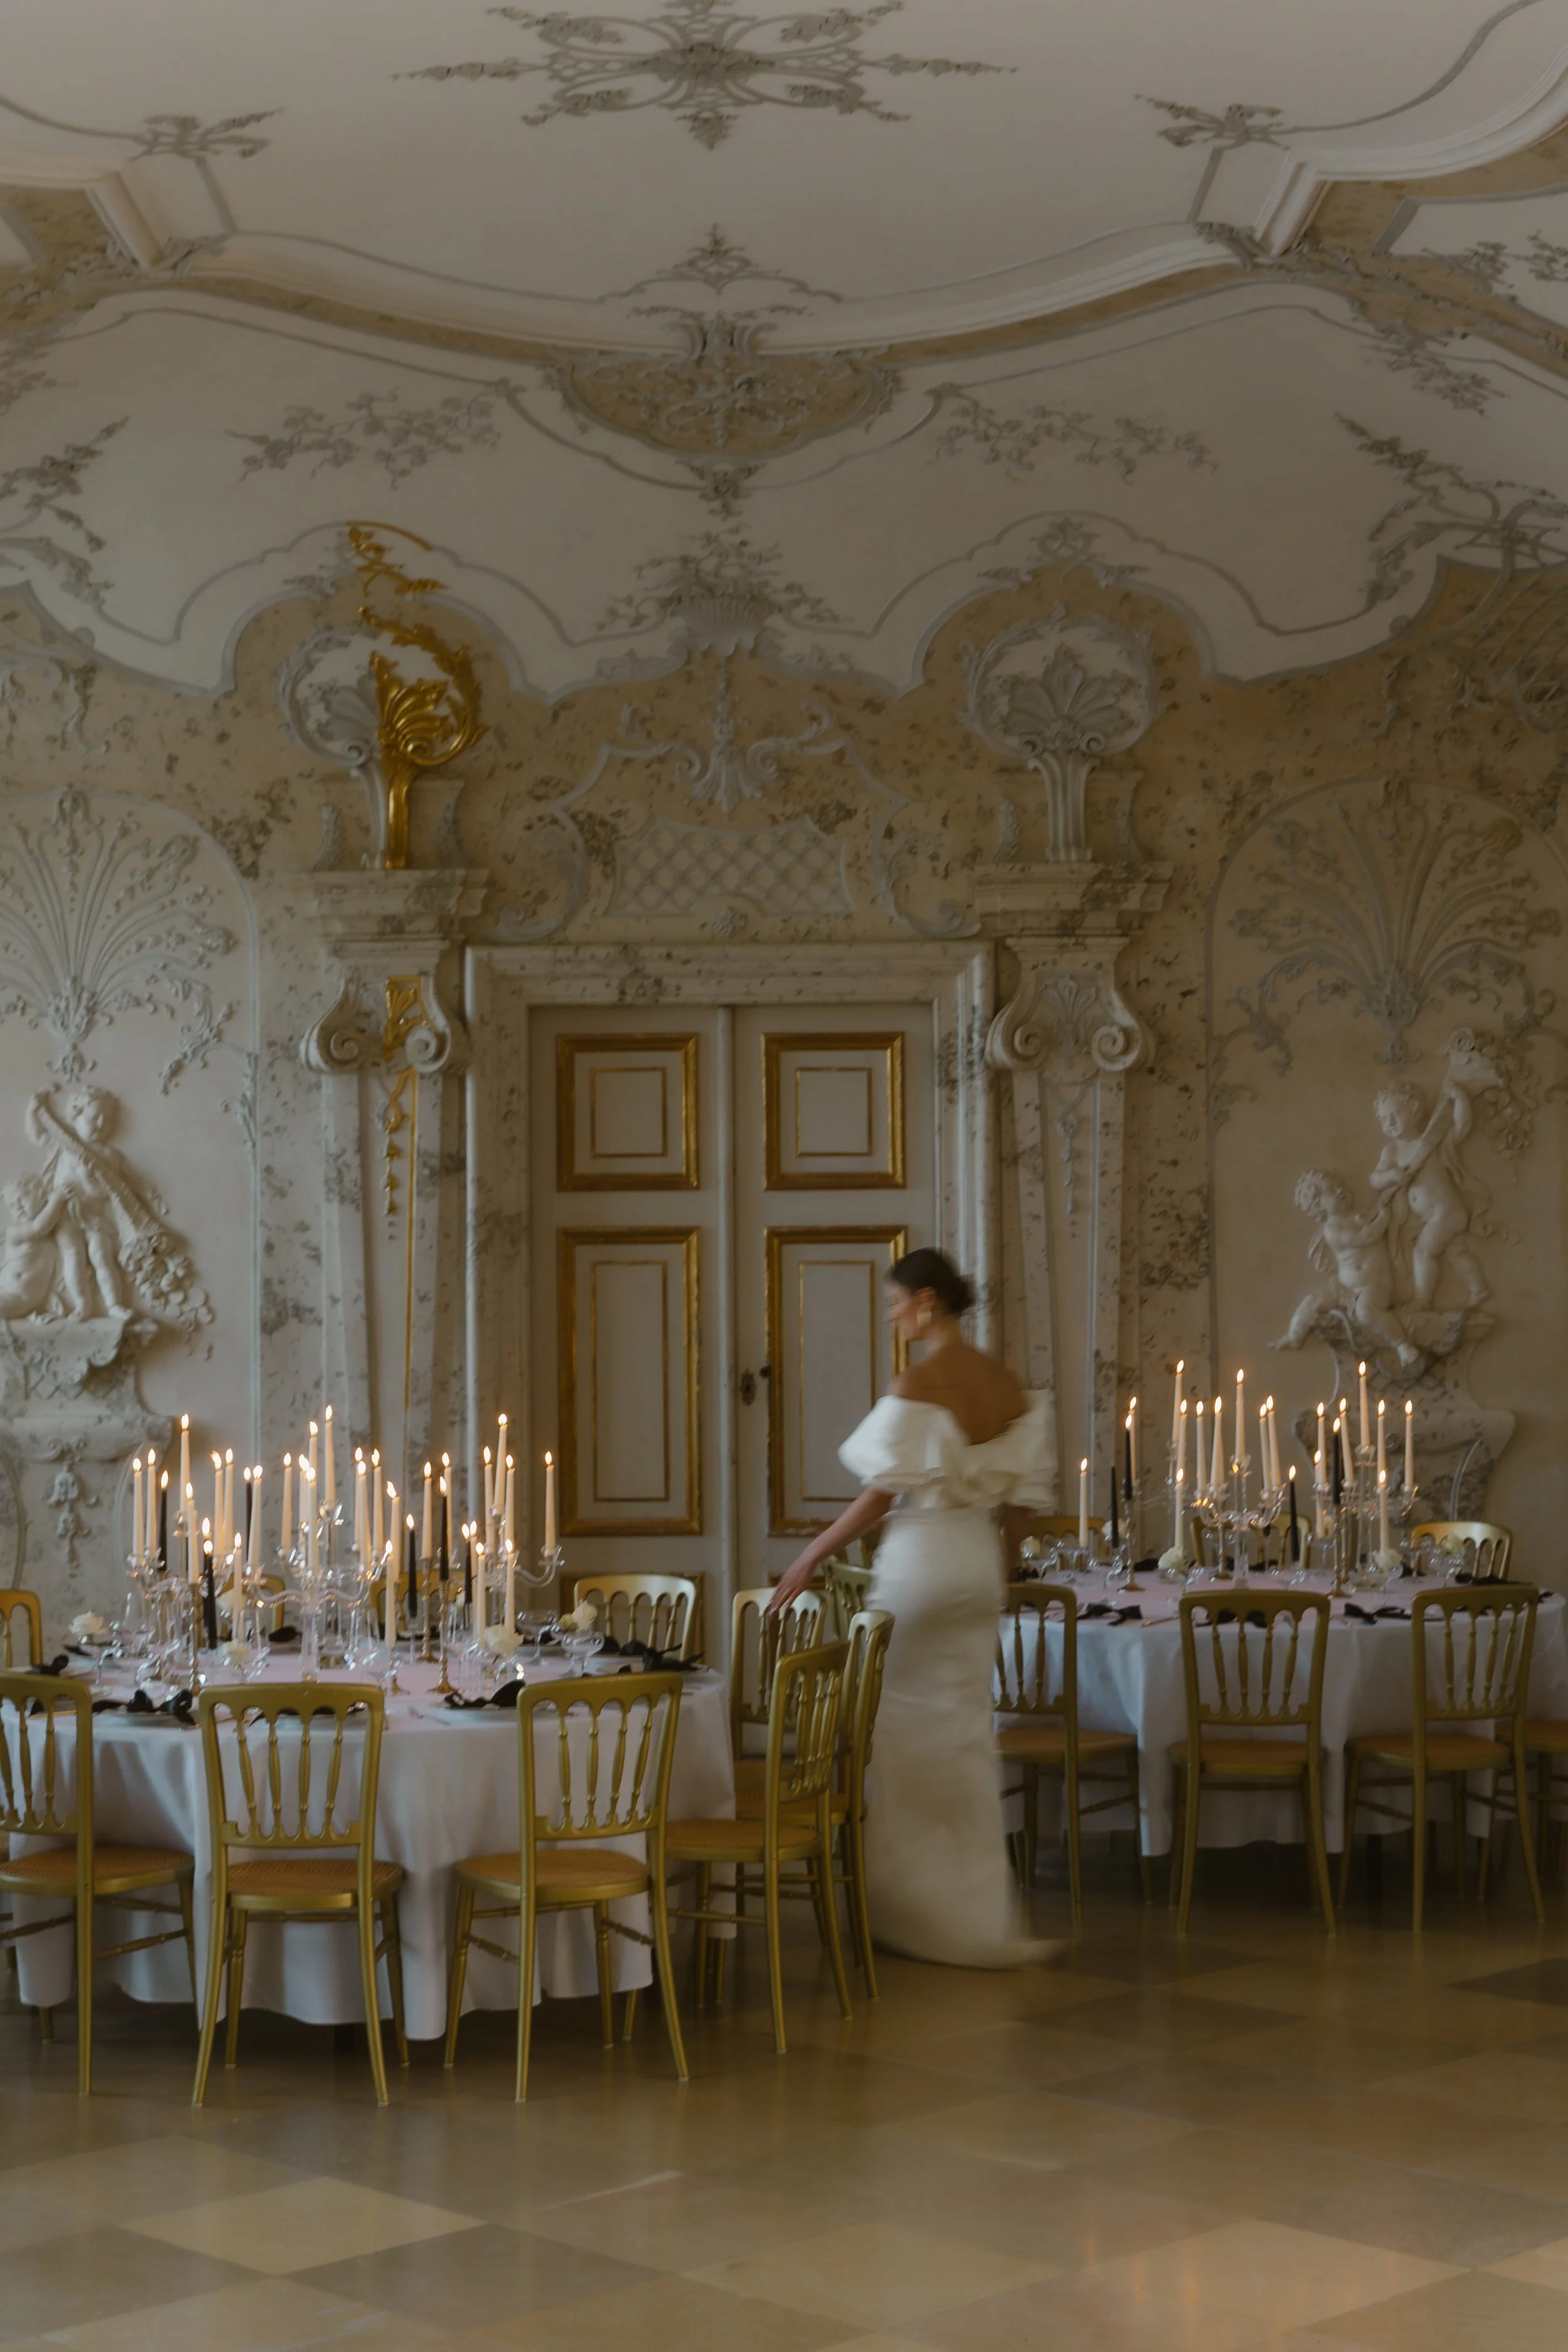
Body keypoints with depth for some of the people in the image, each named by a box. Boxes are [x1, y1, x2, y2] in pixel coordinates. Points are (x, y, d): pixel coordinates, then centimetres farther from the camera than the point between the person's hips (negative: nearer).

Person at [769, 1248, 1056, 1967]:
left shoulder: (920, 1383, -15)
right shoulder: (1005, 1385, 7)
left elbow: (885, 1491, -16)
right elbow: (1025, 1493, 10)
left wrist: (814, 1555, -9)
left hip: (921, 1557, -7)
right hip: (980, 1559, 7)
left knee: (909, 1730, 4)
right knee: (968, 1732, 13)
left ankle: (913, 1912, 10)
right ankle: (980, 1916, 16)